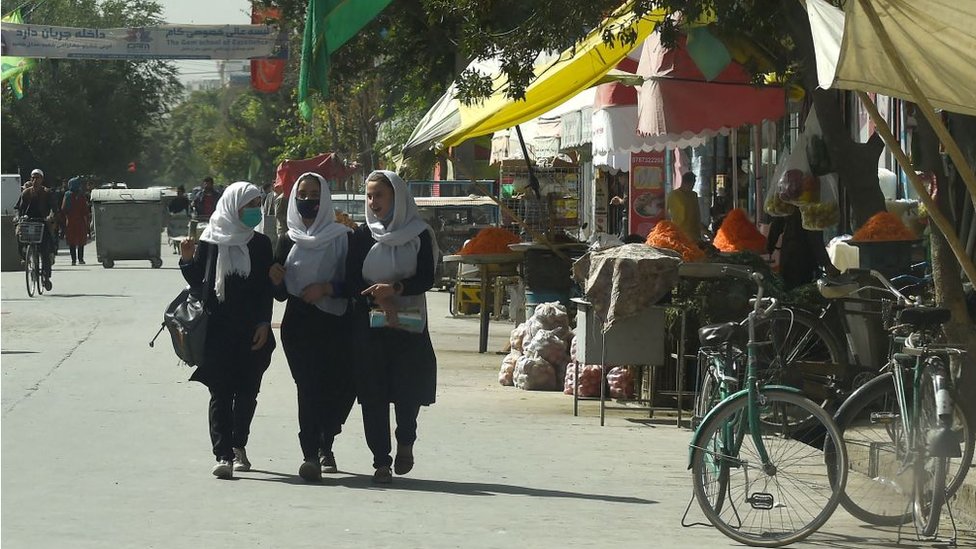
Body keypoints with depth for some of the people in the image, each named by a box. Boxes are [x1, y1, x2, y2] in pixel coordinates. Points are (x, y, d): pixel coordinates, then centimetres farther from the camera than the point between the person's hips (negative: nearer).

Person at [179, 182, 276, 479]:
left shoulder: (260, 244, 8)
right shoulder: (209, 243, 2)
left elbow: (267, 288, 7)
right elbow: (197, 285, 6)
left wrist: (263, 324, -2)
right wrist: (188, 261, -11)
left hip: (252, 332, 2)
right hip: (218, 332, -2)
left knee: (247, 391, 6)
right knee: (221, 393, -6)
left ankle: (238, 447, 23)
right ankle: (223, 454, -11)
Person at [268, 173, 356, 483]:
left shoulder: (343, 238, 2)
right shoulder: (288, 241, 10)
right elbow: (281, 294, 13)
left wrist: (327, 288, -15)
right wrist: (276, 280, -8)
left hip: (336, 326, -1)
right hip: (299, 326, 1)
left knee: (342, 387, 2)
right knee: (309, 387, -13)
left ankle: (324, 444, 28)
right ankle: (310, 454, -15)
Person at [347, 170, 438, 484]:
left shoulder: (418, 235, 2)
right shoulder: (362, 236, 7)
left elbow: (426, 279, -5)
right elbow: (351, 282, 3)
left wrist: (395, 288, -23)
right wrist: (377, 298, -16)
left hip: (409, 322, -1)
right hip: (369, 324, 1)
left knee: (408, 387, -5)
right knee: (373, 393, -3)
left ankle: (405, 443, 24)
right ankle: (381, 461, 3)